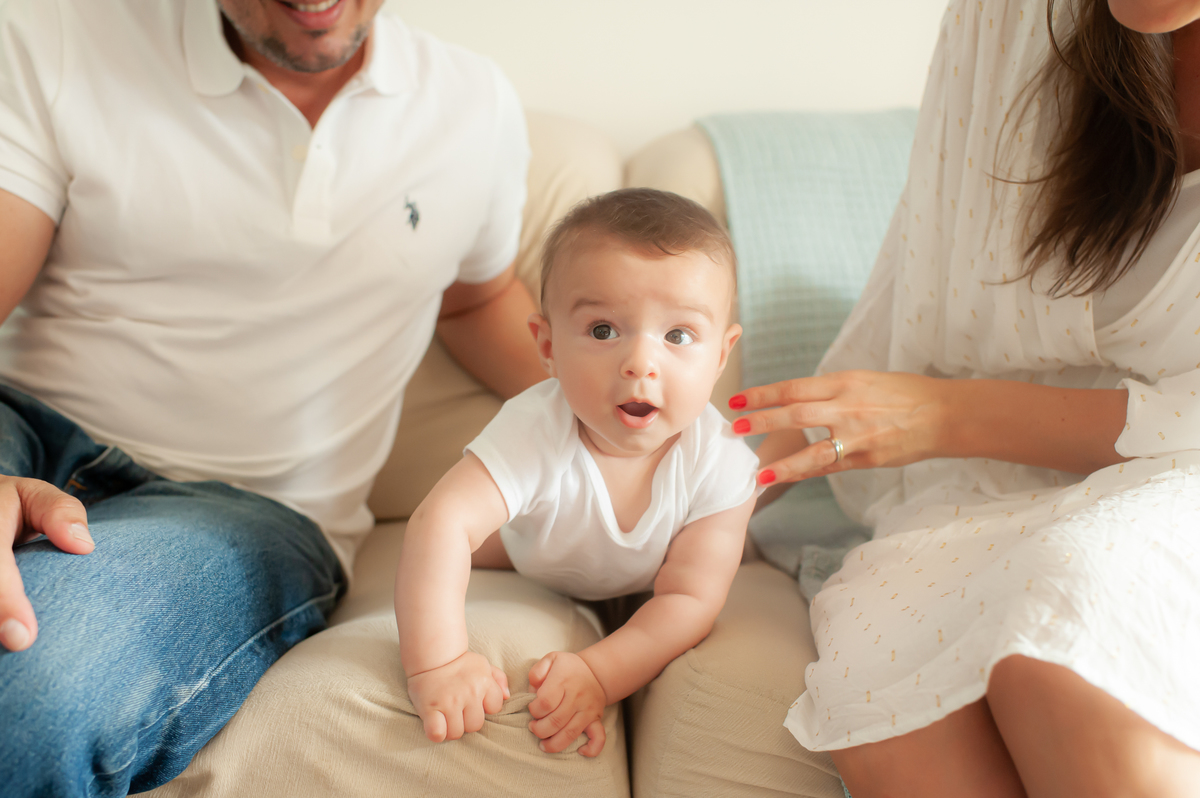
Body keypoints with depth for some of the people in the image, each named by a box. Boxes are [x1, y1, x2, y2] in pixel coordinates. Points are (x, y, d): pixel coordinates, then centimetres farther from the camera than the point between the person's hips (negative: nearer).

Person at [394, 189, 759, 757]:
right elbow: (440, 523, -55)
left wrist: (599, 675, -52)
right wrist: (436, 663, -65)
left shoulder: (719, 466, -40)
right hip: (533, 562, -2)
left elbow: (689, 599, -38)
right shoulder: (534, 431, -47)